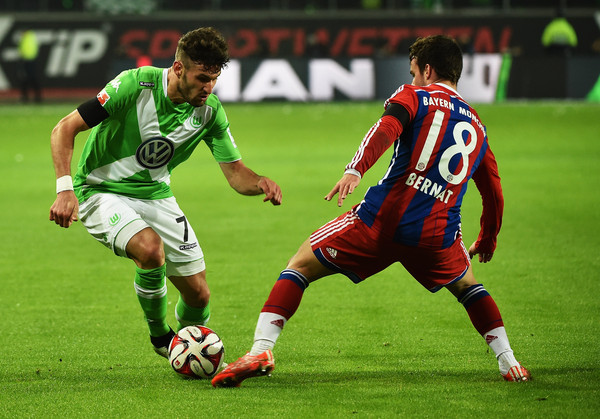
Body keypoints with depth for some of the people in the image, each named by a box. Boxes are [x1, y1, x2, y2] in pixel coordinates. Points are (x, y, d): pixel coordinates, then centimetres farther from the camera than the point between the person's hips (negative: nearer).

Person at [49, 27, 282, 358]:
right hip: (102, 192, -5)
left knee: (198, 293, -2)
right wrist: (65, 189, -31)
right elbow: (64, 129, -20)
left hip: (155, 194, 5)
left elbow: (236, 173, -3)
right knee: (150, 248, -34)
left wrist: (261, 183, -27)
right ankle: (160, 337, -6)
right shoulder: (135, 85, -25)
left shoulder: (210, 110, -9)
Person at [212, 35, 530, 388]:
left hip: (382, 219, -3)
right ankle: (509, 363, 22)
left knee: (300, 266, 11)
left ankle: (262, 350, -6)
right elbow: (494, 195, 27)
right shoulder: (477, 126, 23)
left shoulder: (414, 96, 9)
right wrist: (487, 242, 44)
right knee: (468, 285, 35)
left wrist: (356, 169, -28)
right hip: (438, 235, 3)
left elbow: (386, 129, -14)